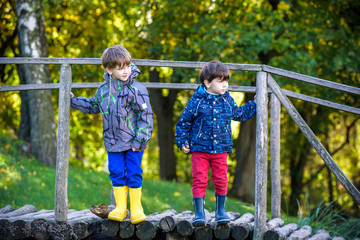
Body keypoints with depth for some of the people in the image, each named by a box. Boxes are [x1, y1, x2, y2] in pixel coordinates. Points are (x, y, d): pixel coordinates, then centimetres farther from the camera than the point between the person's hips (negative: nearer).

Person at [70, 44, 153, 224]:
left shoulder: (136, 89, -11)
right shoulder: (103, 90, 4)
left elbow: (145, 115, -10)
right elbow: (92, 106, 25)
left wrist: (140, 140, -13)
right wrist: (74, 101, 23)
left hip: (133, 142, -4)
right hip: (113, 142, 4)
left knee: (134, 173, 1)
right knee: (116, 173, 6)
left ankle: (136, 208, 12)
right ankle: (120, 208, 15)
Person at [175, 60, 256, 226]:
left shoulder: (227, 100, 6)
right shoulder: (197, 101, -6)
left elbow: (240, 114, 25)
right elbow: (184, 121, 3)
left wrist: (254, 104, 22)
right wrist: (182, 141, 0)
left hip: (221, 149, 3)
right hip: (199, 149, -3)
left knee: (221, 180, 4)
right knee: (199, 180, -5)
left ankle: (220, 211, 20)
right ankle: (199, 213, 2)